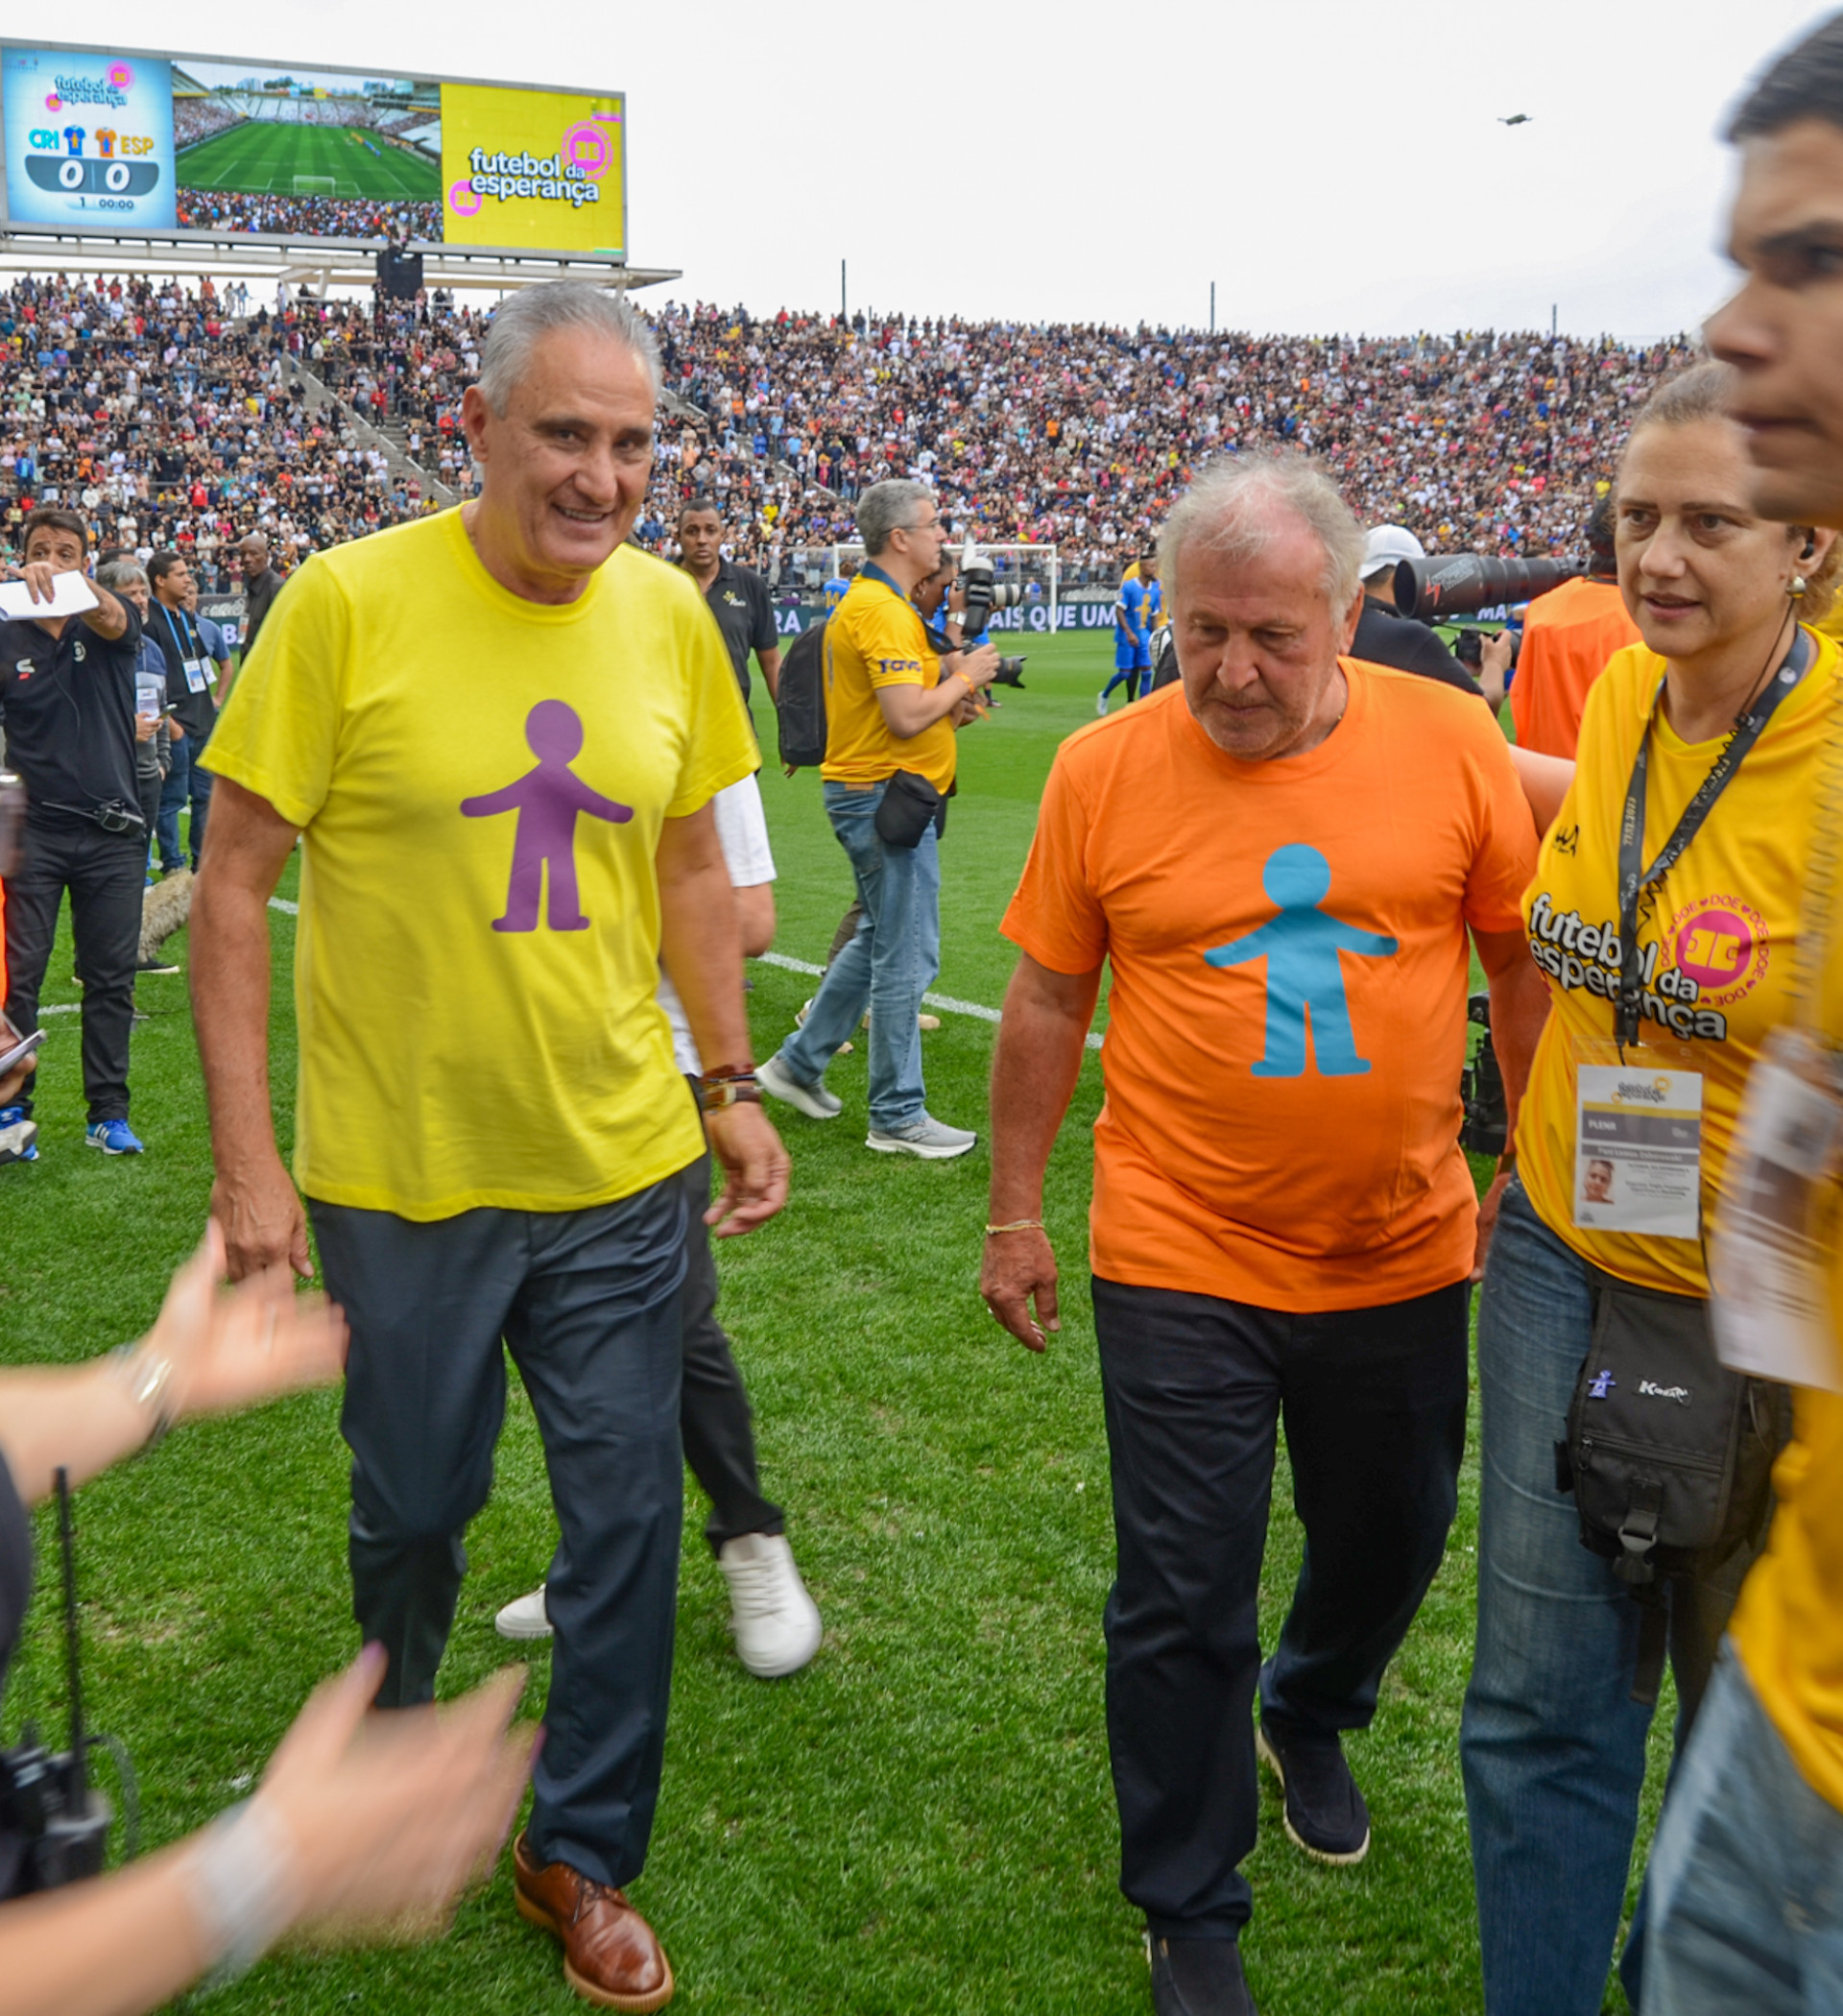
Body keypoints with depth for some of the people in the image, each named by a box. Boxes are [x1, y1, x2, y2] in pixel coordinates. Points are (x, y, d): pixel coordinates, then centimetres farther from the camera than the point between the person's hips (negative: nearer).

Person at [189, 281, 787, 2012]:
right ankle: (390, 1732, 50)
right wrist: (245, 1159, -12)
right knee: (412, 1503, 16)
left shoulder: (666, 613, -1)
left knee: (626, 1519, 9)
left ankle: (581, 1855, 32)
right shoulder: (348, 603, -13)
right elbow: (233, 885, -9)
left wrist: (730, 1083, 8)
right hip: (402, 1172, -3)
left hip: (618, 1169, 3)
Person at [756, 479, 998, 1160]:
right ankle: (898, 1117, 5)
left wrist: (951, 691, 9)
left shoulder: (863, 602, 14)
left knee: (880, 942, 21)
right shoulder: (884, 611, -19)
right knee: (905, 957, -3)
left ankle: (799, 1061, 29)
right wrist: (965, 676, -12)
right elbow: (906, 717, -27)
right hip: (886, 795, -11)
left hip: (866, 792, 11)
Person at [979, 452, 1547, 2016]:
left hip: (1401, 1253, 2)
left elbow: (1527, 962, 3)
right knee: (1184, 1603, 5)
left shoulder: (1452, 743, -8)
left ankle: (1310, 1717, 55)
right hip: (1181, 1260, -2)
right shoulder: (1103, 769, -9)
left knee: (1391, 1537, 21)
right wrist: (1016, 1213, 4)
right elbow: (1049, 1001, 0)